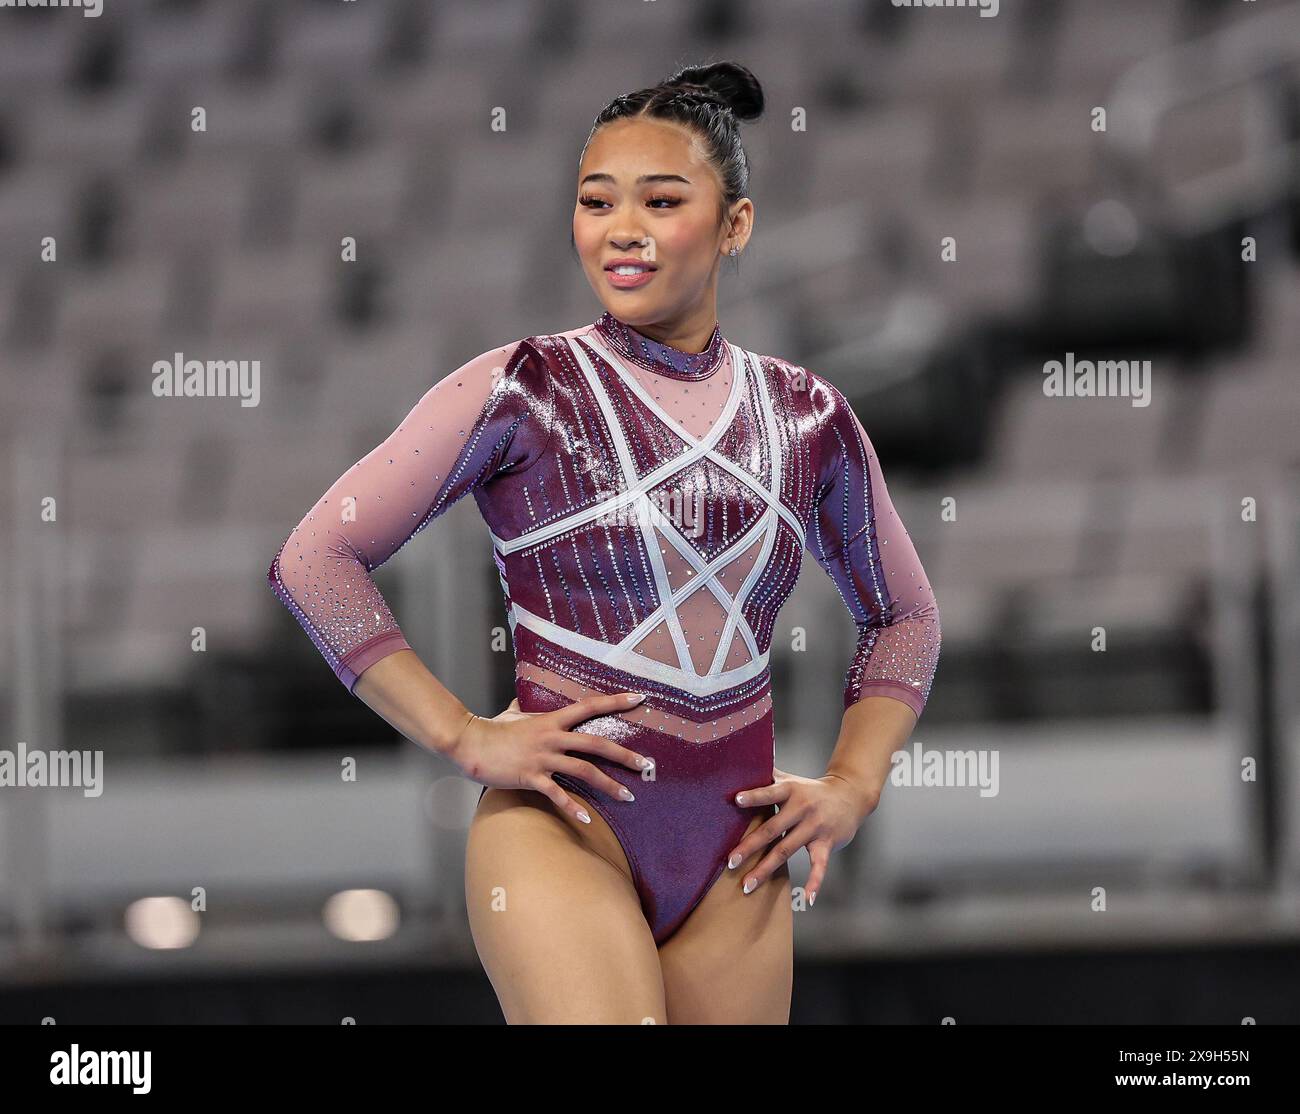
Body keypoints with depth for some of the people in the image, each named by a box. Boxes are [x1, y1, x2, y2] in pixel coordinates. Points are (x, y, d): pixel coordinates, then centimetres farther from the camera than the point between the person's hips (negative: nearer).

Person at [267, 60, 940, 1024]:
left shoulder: (809, 419, 8)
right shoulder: (523, 392, -4)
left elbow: (902, 617, 23)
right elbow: (316, 558, -5)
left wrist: (853, 786, 9)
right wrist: (464, 736, -9)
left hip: (734, 852, 5)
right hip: (566, 825, -4)